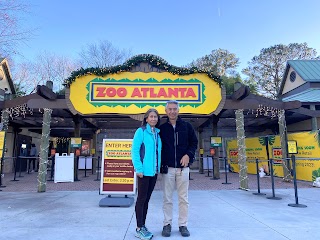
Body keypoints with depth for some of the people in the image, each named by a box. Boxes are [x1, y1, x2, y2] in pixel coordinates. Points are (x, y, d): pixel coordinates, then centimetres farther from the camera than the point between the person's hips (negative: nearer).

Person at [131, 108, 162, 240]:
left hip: (154, 171, 6)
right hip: (144, 171, -6)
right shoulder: (141, 131, -7)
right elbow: (134, 151, -12)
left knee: (146, 199, 14)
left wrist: (159, 168, 7)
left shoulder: (157, 133, 12)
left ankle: (143, 226, 26)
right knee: (141, 199, 3)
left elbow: (158, 151, 14)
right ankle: (139, 228, 15)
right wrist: (139, 168, -17)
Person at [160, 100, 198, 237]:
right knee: (167, 198, 5)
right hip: (168, 168, 0)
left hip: (183, 167, 0)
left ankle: (183, 225, 18)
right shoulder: (162, 128, 5)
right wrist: (161, 164, -1)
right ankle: (167, 224, 18)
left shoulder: (187, 126, 5)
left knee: (183, 198, 6)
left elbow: (194, 142, 8)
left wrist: (188, 154, -9)